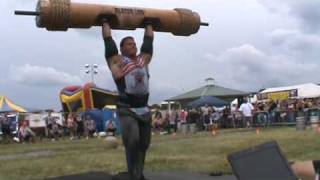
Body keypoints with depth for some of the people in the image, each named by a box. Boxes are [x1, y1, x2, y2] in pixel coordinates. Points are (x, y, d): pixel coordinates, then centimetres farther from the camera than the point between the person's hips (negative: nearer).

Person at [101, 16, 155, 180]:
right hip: (127, 110, -5)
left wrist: (149, 24, 34)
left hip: (144, 110, 5)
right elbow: (108, 41, 7)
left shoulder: (143, 59, 16)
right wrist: (105, 22, 16)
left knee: (143, 144, 9)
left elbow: (148, 41, 25)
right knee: (132, 142, -16)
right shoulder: (117, 60, 3)